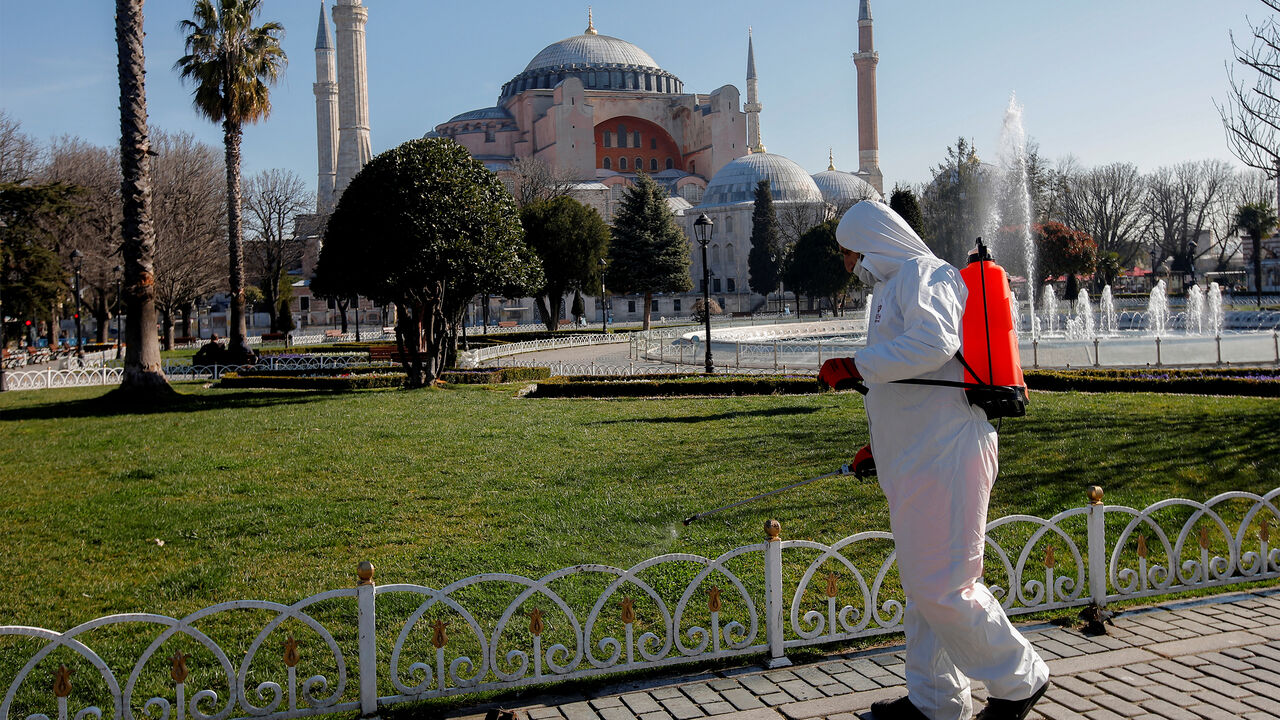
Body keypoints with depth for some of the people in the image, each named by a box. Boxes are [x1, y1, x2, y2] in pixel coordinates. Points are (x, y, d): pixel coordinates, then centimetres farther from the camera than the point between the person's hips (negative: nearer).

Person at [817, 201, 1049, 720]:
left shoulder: (921, 273, -7)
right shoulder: (896, 284, 25)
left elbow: (934, 342, -27)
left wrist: (855, 366, -19)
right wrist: (881, 446, 27)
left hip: (944, 457, -11)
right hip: (918, 460, 11)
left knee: (941, 585, -7)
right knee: (922, 585, 15)